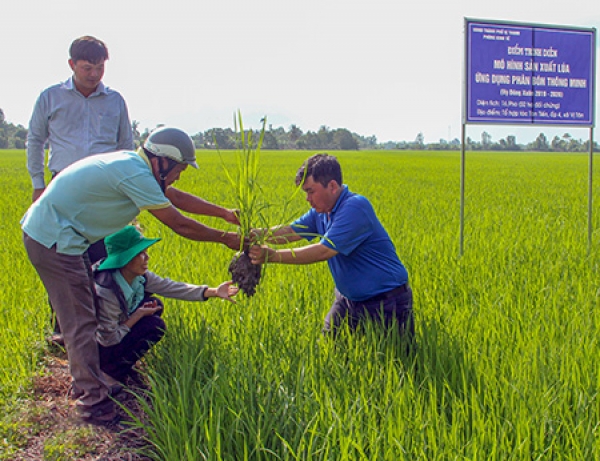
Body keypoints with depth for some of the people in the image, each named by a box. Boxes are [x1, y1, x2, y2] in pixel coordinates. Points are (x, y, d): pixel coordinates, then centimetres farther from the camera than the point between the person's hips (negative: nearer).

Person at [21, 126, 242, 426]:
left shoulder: (132, 164, 8)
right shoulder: (135, 175, -22)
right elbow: (179, 224, -17)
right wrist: (226, 239, -6)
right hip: (54, 240, -11)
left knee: (84, 311, 19)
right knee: (80, 322, -7)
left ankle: (86, 382, 32)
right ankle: (94, 404, 1)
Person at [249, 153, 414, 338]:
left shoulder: (355, 208, -25)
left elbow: (323, 251, -29)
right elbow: (290, 232, 1)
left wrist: (272, 256, -28)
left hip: (386, 302, -8)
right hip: (349, 299, 8)